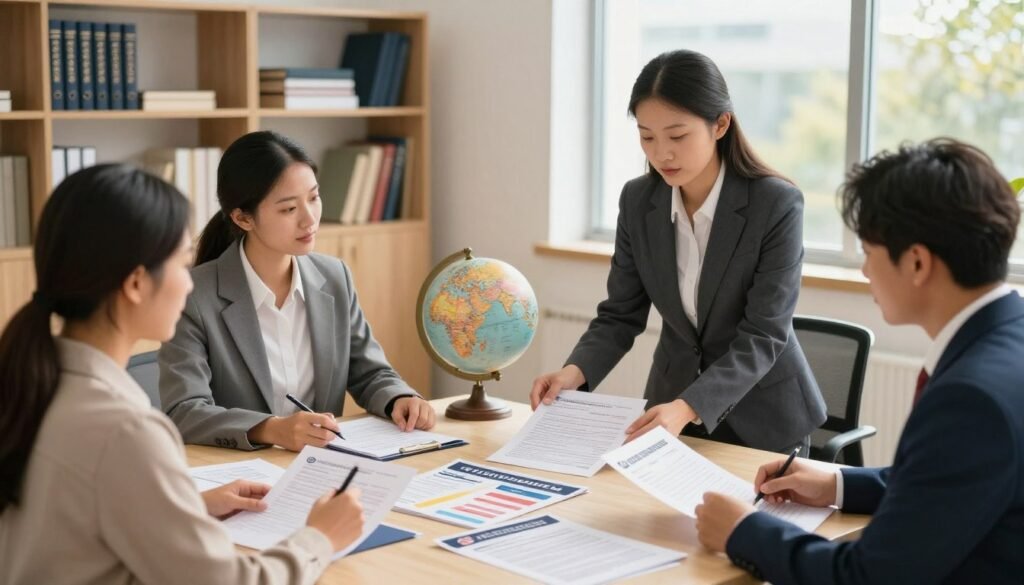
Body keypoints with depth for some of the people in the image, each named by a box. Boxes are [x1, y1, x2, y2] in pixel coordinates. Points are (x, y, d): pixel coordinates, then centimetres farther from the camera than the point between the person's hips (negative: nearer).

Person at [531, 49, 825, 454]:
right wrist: (575, 372, -21)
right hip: (674, 402, 3)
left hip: (763, 416, -3)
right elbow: (621, 314, -2)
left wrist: (689, 407, -36)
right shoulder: (637, 201, -8)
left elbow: (763, 336, -23)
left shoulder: (777, 206, -21)